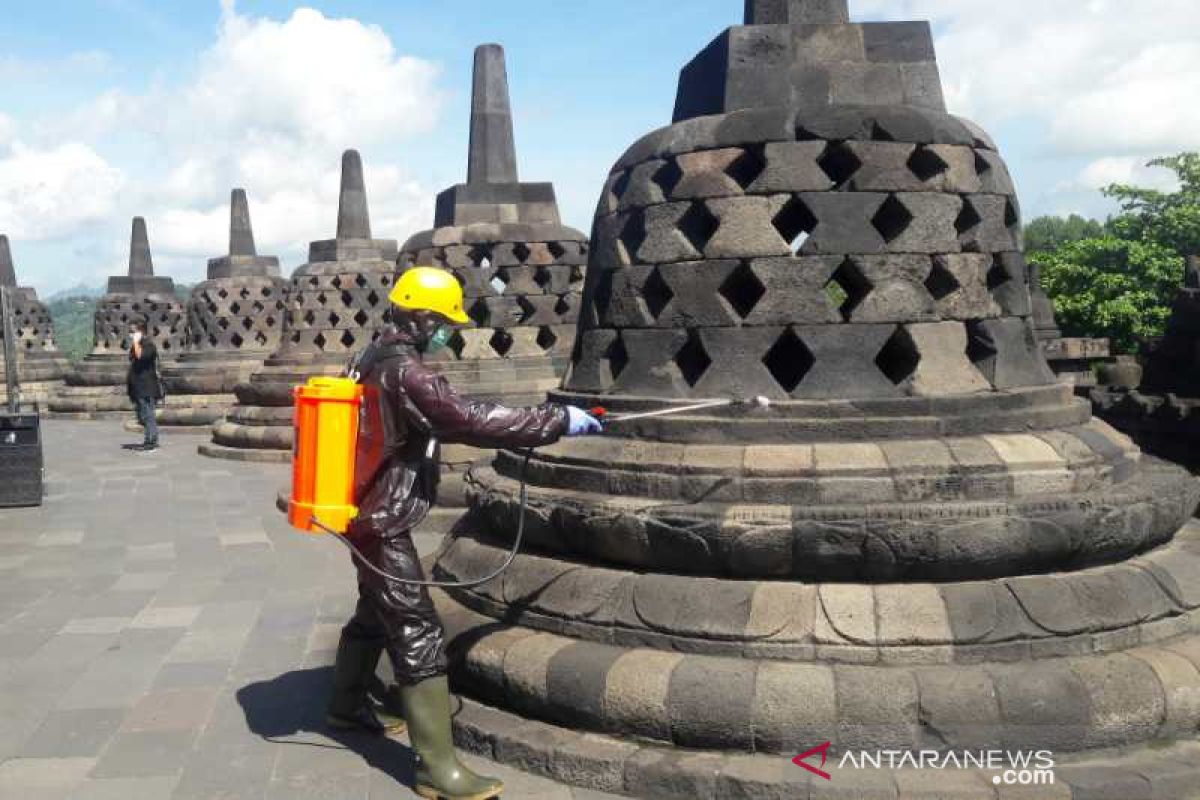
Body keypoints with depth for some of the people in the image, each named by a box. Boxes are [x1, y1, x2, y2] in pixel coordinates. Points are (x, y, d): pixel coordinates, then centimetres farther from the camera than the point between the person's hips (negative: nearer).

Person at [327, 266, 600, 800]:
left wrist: (501, 429, 5)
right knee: (419, 637, -8)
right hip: (382, 522, -10)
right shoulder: (404, 371, -22)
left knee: (375, 611, 26)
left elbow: (440, 419, 14)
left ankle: (346, 706, 45)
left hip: (367, 513, 10)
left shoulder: (376, 358, 9)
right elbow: (468, 419, -27)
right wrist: (558, 420, -23)